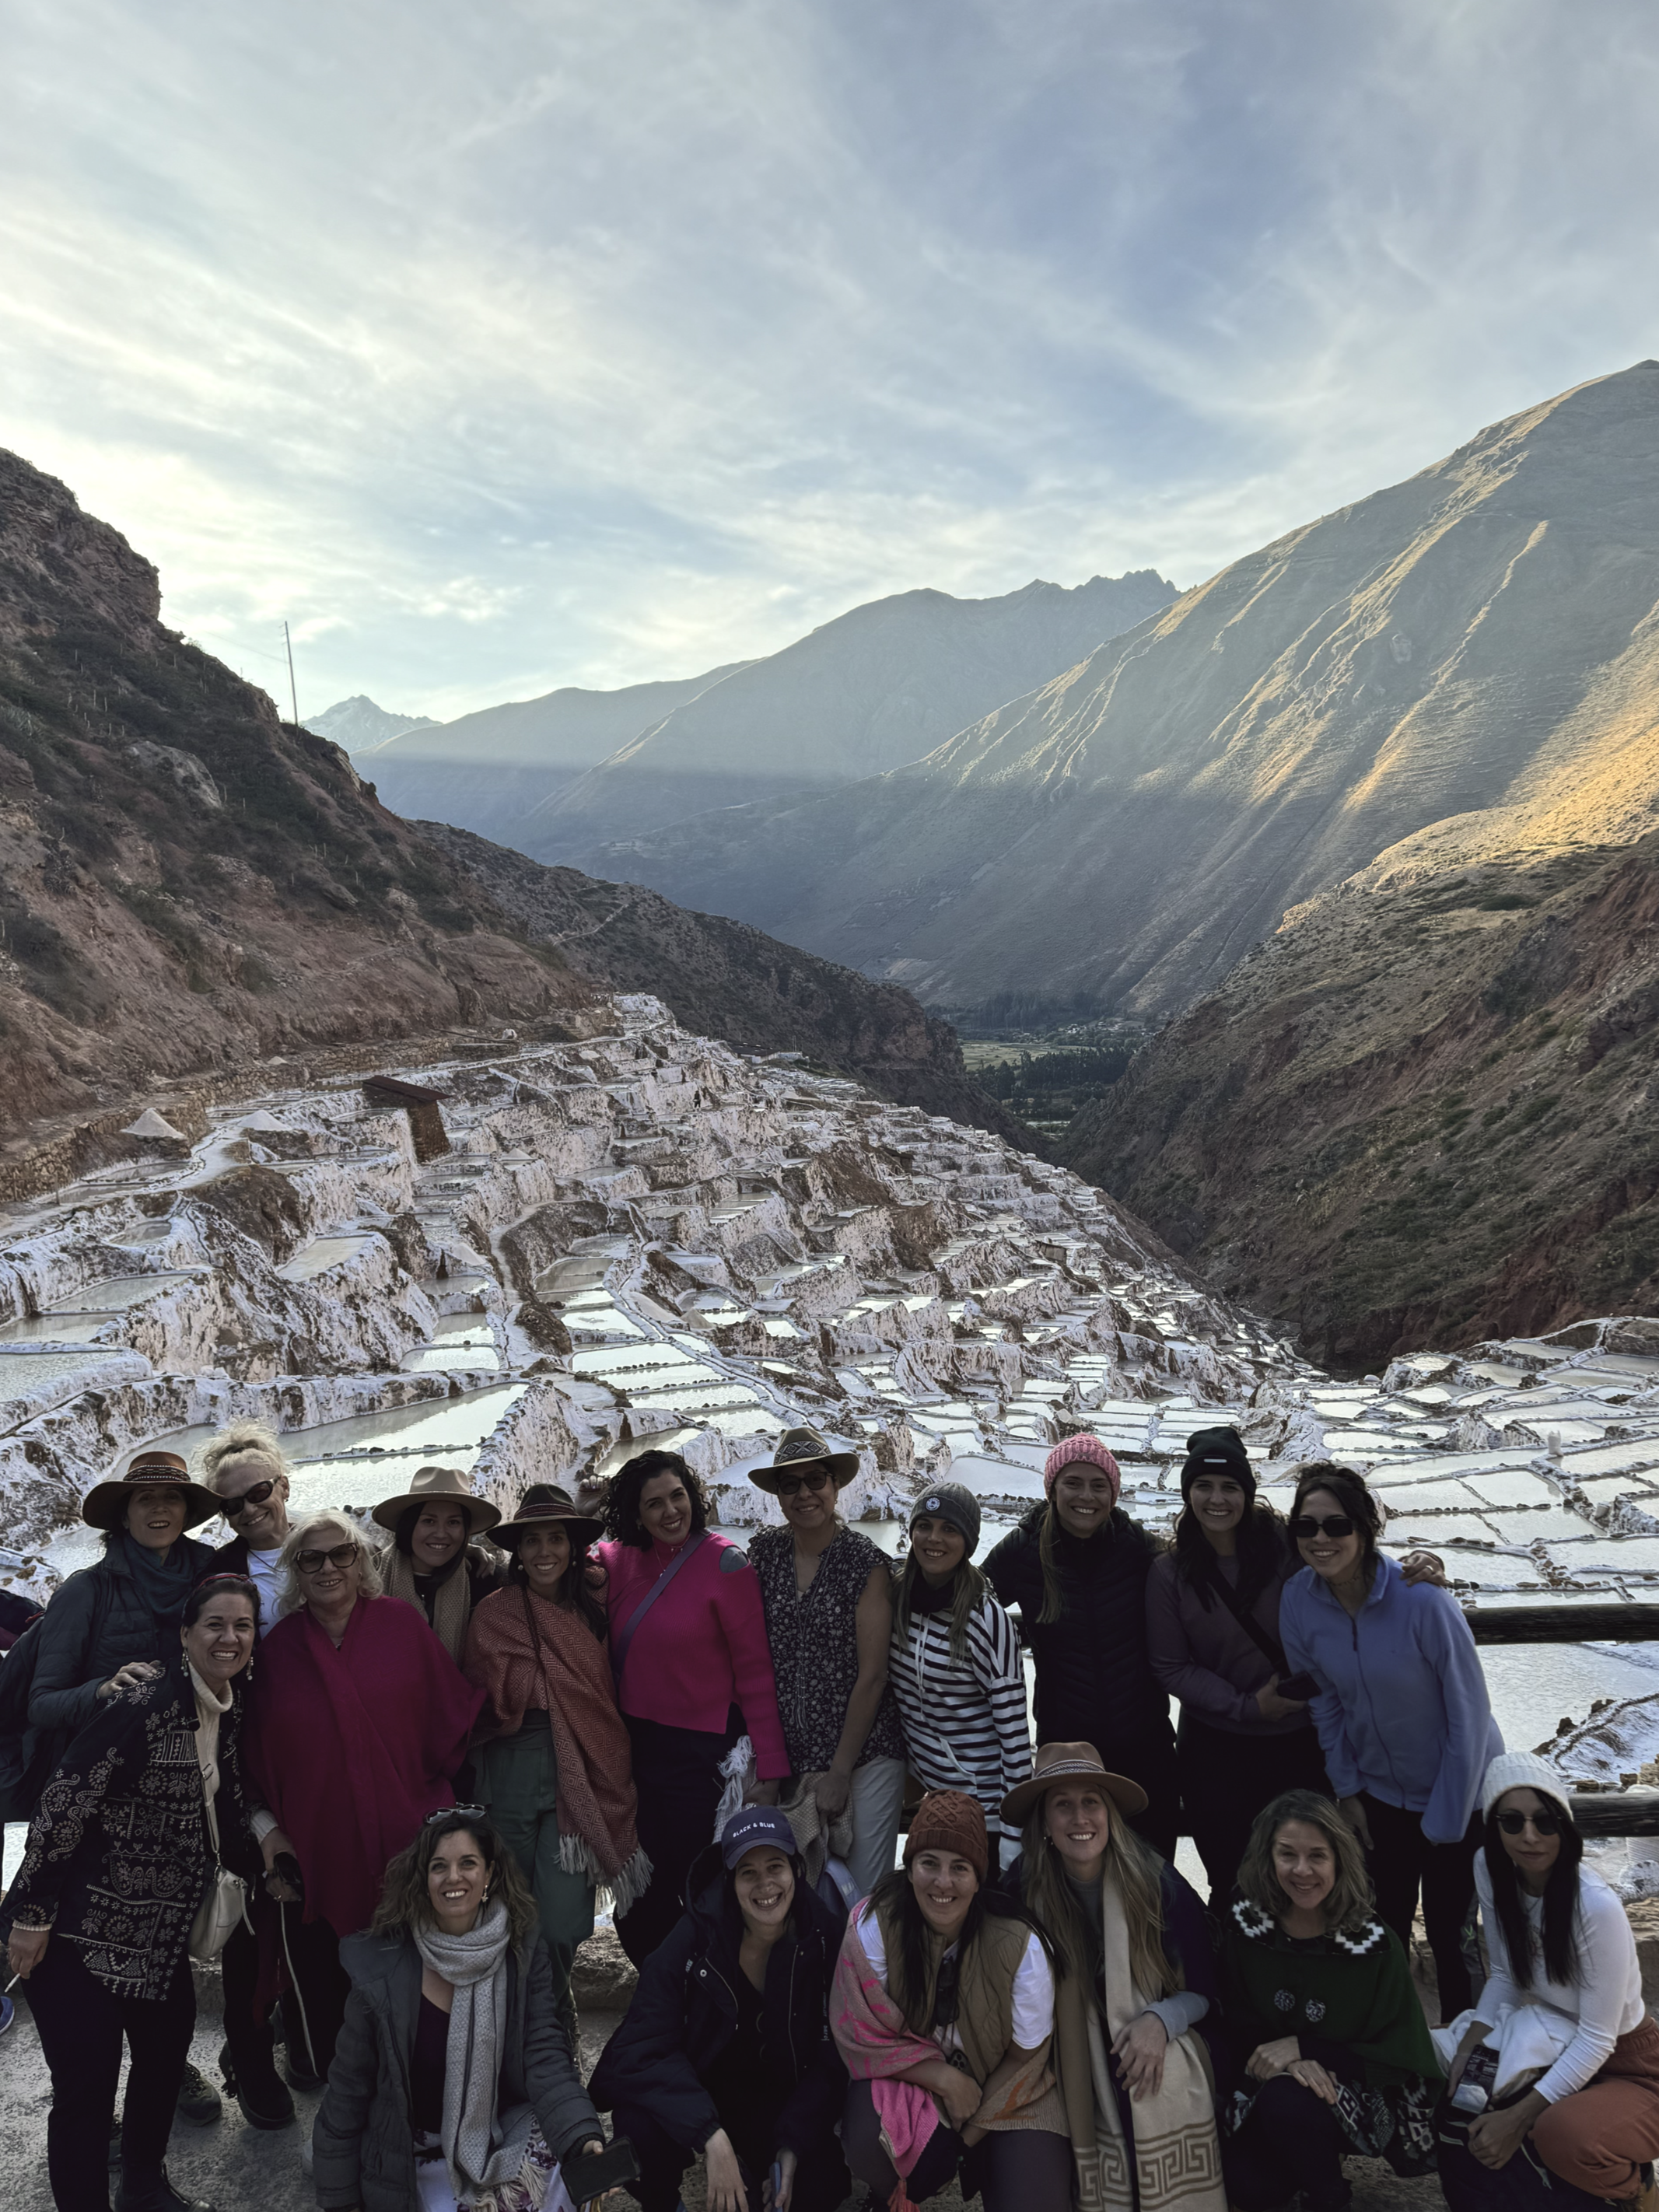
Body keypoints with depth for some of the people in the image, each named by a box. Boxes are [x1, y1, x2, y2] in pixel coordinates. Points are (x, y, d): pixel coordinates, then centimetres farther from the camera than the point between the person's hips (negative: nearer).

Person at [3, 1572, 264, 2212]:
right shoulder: (142, 1704, -22)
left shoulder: (229, 1711, 2)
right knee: (86, 2087, -3)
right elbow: (63, 1805, -21)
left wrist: (259, 1864, 2)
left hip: (162, 1931, 8)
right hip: (85, 1932, -8)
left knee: (165, 2061, 19)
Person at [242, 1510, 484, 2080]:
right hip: (312, 1853, 1)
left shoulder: (403, 1625, -2)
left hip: (403, 1843, -1)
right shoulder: (277, 1648, 2)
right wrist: (266, 1826, 1)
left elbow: (452, 1712, 1)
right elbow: (255, 1751, 8)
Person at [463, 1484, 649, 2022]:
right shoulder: (494, 1613, 1)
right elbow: (481, 1701, 5)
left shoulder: (592, 1613, 7)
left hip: (579, 1778, 1)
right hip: (512, 1773, -1)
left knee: (561, 1925, -6)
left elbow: (609, 1701, 11)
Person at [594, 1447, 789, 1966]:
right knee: (642, 1895, 16)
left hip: (702, 1754, -5)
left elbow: (755, 1669, -12)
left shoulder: (724, 1563, -13)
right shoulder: (620, 1560, 1)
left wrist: (768, 1764, -15)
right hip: (636, 1748, 5)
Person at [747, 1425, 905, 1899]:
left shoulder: (865, 1563, -8)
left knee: (863, 1892, -1)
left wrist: (839, 1773, -7)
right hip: (787, 1755, 3)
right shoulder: (764, 1552, 2)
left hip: (864, 1752, -3)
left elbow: (872, 1676, -7)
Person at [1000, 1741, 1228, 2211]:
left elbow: (1204, 1990, 0)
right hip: (1076, 2077, 1)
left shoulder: (1156, 1883, -10)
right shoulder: (1024, 1889, -8)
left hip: (1160, 2074, 0)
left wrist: (1161, 2020, -17)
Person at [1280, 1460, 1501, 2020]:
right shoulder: (1298, 1600, -15)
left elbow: (1469, 1715, -20)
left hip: (1458, 1789, -3)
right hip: (1377, 1792, 4)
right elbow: (1324, 1701, 0)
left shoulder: (1423, 1601, -29)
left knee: (1449, 1931, 7)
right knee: (1385, 1930, 14)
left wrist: (1444, 1823, -14)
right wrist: (1346, 1790, 1)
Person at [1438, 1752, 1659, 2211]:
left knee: (1563, 2136, -35)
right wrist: (1465, 2049, -12)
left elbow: (1596, 2040, -23)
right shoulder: (1490, 1869, -11)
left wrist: (1517, 2118, -24)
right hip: (1546, 2044, 6)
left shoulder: (1597, 1906, -29)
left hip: (1619, 2064, -6)